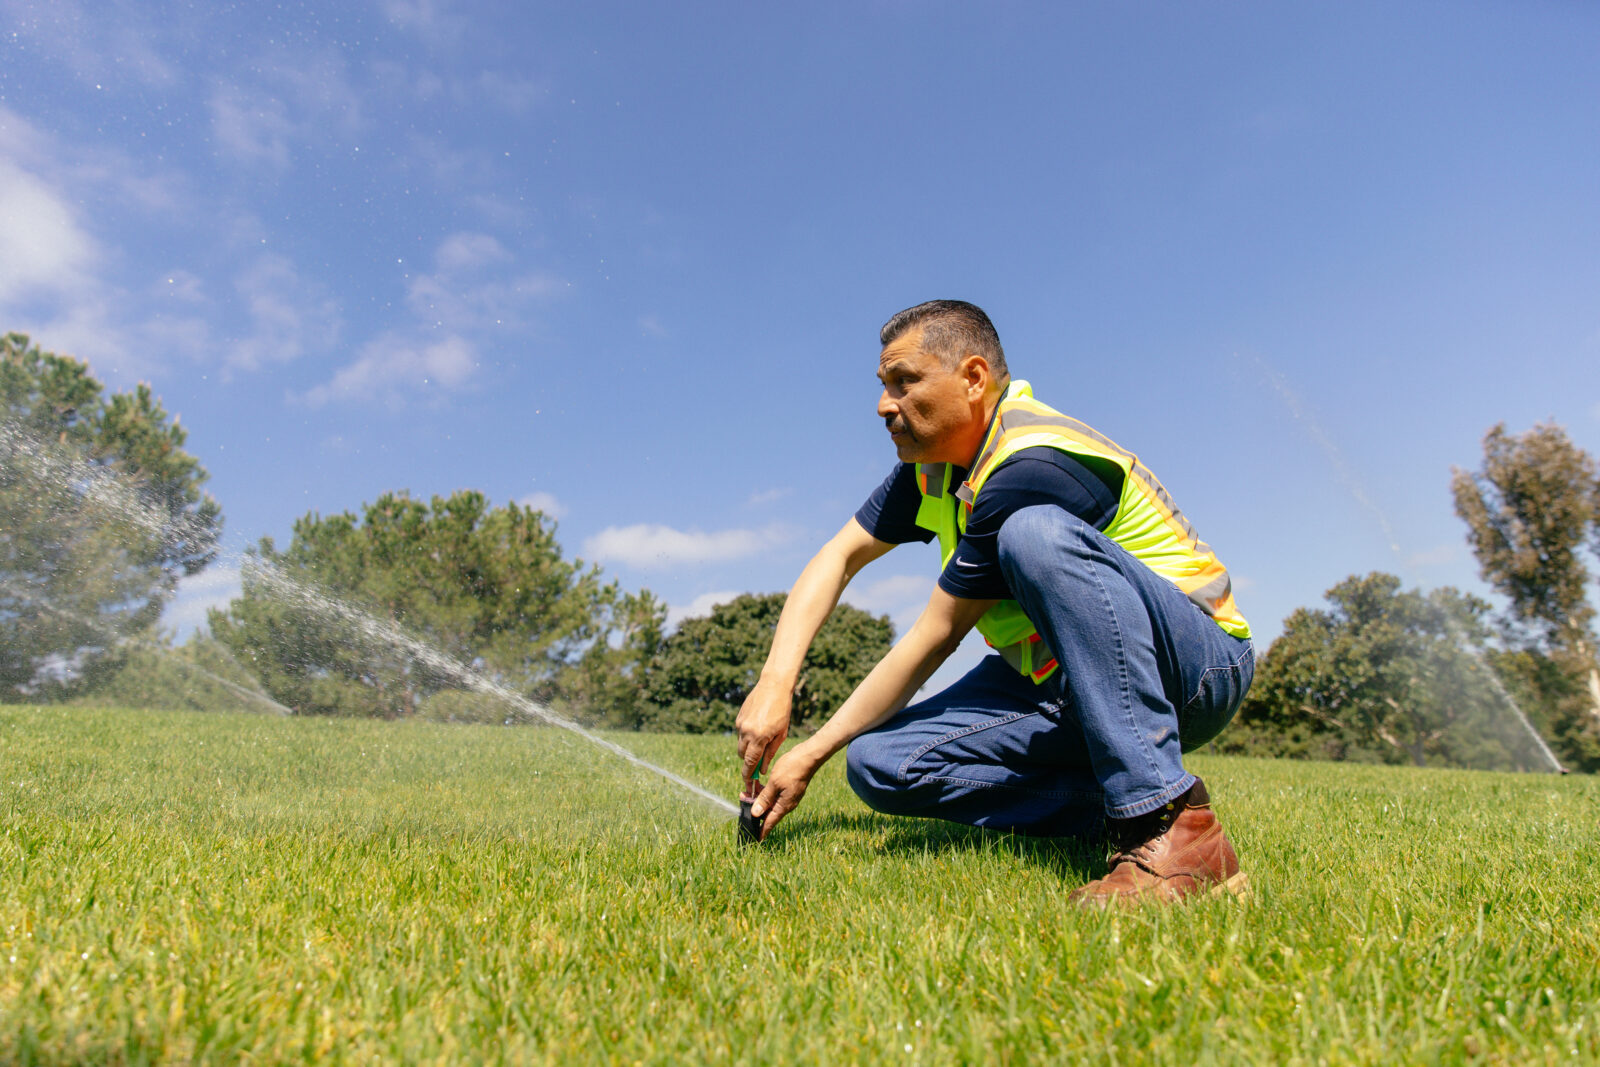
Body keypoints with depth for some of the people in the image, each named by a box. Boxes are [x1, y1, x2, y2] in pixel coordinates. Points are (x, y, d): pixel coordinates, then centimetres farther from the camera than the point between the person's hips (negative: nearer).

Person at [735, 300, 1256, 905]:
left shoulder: (1032, 466, -24)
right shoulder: (935, 463, 3)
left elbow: (934, 640, -21)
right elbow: (838, 557, 6)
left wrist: (812, 754, -12)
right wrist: (775, 684, -9)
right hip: (1061, 686, 8)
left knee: (1038, 534, -37)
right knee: (879, 763, -13)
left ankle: (1170, 826, -33)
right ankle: (1114, 808, -8)